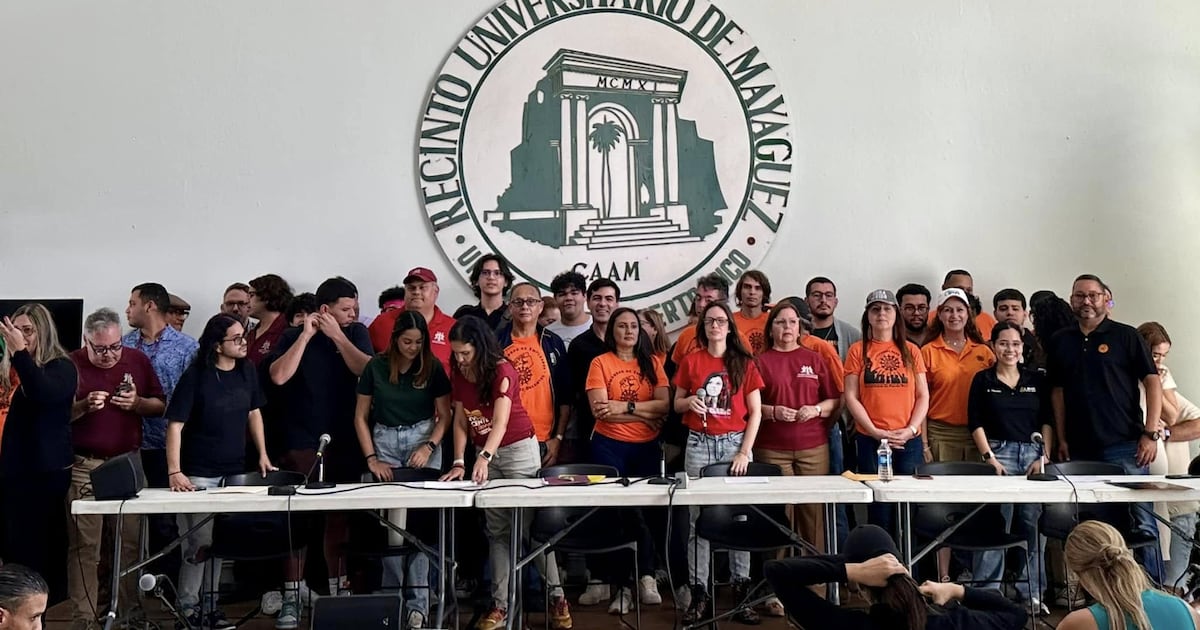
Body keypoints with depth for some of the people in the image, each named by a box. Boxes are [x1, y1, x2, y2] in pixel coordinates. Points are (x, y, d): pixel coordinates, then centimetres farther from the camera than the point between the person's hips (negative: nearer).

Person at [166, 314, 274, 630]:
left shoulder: (247, 370, 1)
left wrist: (263, 454, 7)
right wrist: (174, 472, -25)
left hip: (235, 472, 5)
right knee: (200, 543, -2)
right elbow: (175, 425, -16)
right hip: (199, 475, -5)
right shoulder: (196, 376, -14)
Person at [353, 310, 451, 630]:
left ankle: (418, 602, 4)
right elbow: (361, 417, 3)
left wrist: (429, 446, -15)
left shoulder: (432, 367, -3)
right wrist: (371, 458, -5)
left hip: (423, 441, -1)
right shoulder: (376, 366, -2)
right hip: (384, 442, 1)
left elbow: (444, 416, 0)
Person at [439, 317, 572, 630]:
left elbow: (500, 422, -31)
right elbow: (460, 420, 2)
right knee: (496, 531, 6)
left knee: (529, 526, -3)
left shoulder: (502, 372, -20)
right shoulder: (458, 375, -1)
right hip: (485, 455, 6)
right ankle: (500, 605, 8)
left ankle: (557, 598, 8)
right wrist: (459, 462, -9)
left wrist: (484, 457, -45)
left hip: (518, 450, -6)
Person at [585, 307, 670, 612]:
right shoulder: (600, 362, -1)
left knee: (644, 510, 2)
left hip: (647, 447, 2)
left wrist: (626, 407, -16)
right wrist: (645, 414, -11)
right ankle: (624, 583, 11)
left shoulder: (652, 362, 6)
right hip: (609, 447, -2)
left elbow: (664, 405, -5)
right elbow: (599, 409, -12)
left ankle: (644, 577, 14)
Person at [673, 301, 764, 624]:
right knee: (698, 518, 0)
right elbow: (676, 404, 12)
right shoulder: (690, 361, 5)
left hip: (735, 442, 0)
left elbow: (755, 412, 2)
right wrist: (690, 402, -11)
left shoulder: (744, 363, 3)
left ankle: (742, 591, 9)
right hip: (699, 444, 1)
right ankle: (700, 594, 5)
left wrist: (745, 452, -7)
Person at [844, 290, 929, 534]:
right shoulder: (858, 351, 3)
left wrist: (911, 429, -7)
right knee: (879, 509, 1)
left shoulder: (911, 351, 9)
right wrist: (876, 432, -10)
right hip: (870, 440, -1)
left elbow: (923, 396, 7)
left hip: (909, 441, 2)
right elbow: (851, 397, -1)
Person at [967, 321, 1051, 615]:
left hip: (1033, 454, 3)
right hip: (999, 452, -2)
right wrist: (989, 457, -8)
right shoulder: (983, 380, 5)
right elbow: (975, 423, 1)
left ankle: (1032, 592, 14)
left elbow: (1047, 420, 10)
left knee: (1033, 524, 3)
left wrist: (1044, 456, 0)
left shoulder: (1037, 379, 11)